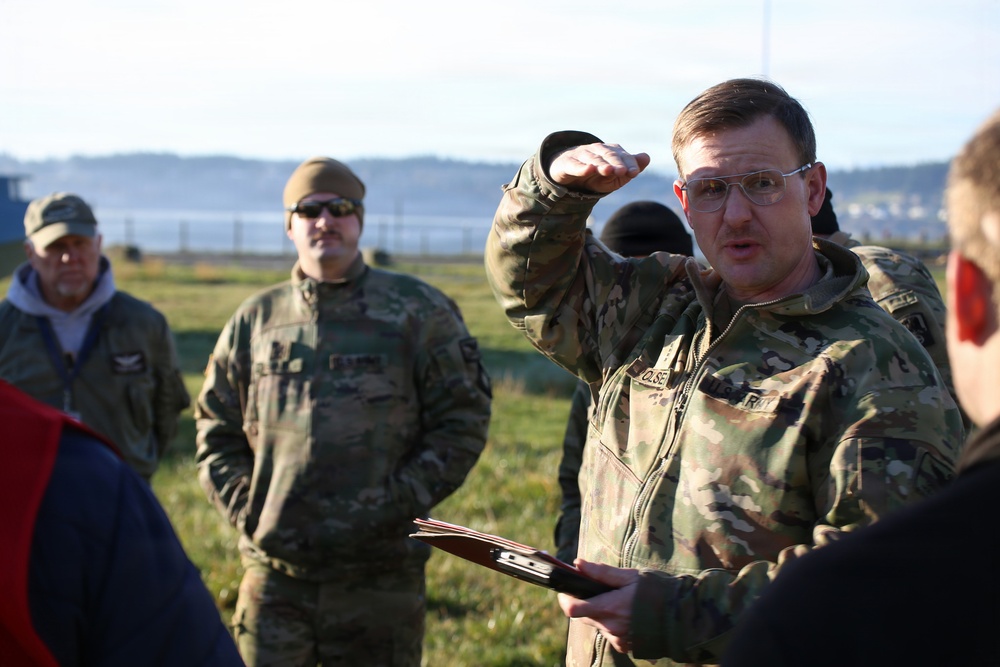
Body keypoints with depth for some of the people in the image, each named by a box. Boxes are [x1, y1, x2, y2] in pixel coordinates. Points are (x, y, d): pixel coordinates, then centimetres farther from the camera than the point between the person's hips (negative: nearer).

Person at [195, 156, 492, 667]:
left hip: (381, 572, -2)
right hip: (274, 573, 2)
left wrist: (397, 504, -10)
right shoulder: (255, 319, 11)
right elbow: (216, 430, 15)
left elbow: (462, 420, -1)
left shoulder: (418, 311, 3)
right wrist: (246, 510, 0)